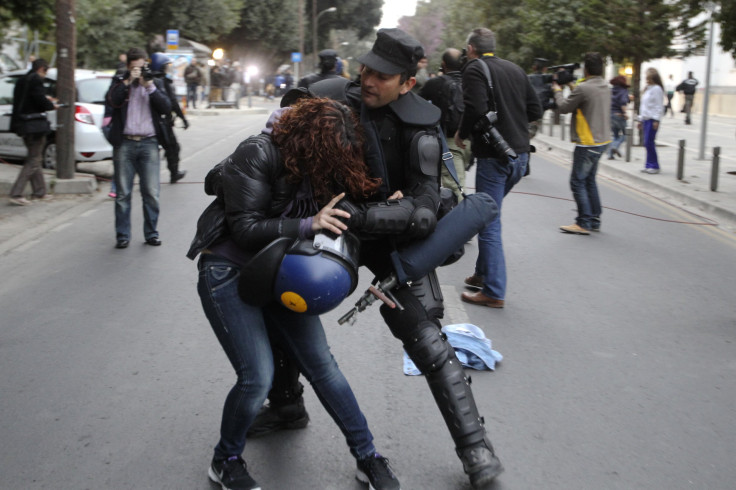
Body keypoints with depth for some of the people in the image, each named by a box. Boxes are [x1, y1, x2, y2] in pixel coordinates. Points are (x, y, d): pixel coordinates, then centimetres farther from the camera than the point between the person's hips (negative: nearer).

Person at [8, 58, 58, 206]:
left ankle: (39, 192, 25)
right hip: (34, 125, -9)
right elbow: (40, 101, -19)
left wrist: (45, 99, 19)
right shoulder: (36, 79, -13)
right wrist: (52, 105, 1)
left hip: (23, 125, 9)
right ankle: (16, 194, -8)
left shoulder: (22, 80, 14)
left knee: (34, 158, 18)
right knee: (33, 161, -4)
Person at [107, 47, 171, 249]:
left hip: (149, 143, 0)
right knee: (123, 193, 1)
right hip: (125, 143, 0)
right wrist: (128, 81, -11)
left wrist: (150, 86, -8)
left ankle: (151, 233, 11)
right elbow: (113, 100, -8)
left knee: (151, 193, -1)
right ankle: (123, 235, 9)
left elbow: (166, 107, -1)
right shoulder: (120, 82, 12)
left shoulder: (155, 83, 14)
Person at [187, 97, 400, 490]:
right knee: (257, 377, -13)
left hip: (277, 273, 6)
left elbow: (338, 215, 4)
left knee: (322, 365, 1)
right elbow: (245, 228, -23)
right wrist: (307, 225, -34)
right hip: (228, 272, -6)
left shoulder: (324, 159, -4)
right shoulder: (258, 155, -23)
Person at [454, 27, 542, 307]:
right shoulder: (515, 70, 14)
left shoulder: (475, 69, -7)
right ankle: (483, 273, 28)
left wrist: (461, 134, -5)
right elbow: (535, 110, 13)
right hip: (520, 153, 8)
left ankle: (494, 292, 2)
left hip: (494, 156, -7)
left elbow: (477, 108, -21)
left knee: (488, 223, -1)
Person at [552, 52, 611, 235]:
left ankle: (584, 223, -3)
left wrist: (558, 91, 8)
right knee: (589, 180, 18)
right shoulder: (605, 86, 8)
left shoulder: (583, 88, -19)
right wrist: (573, 87, 17)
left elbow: (564, 108, -9)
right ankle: (594, 220, 22)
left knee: (578, 181, -3)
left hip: (588, 143, -9)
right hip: (602, 141, 9)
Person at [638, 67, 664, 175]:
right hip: (646, 119, 8)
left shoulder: (657, 89, -8)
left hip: (652, 119, -8)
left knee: (649, 142, -10)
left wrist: (656, 120, -17)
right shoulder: (647, 89, 19)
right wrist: (640, 119, 22)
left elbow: (659, 106, -12)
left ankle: (654, 166, -4)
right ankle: (649, 165, 12)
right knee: (648, 143, 8)